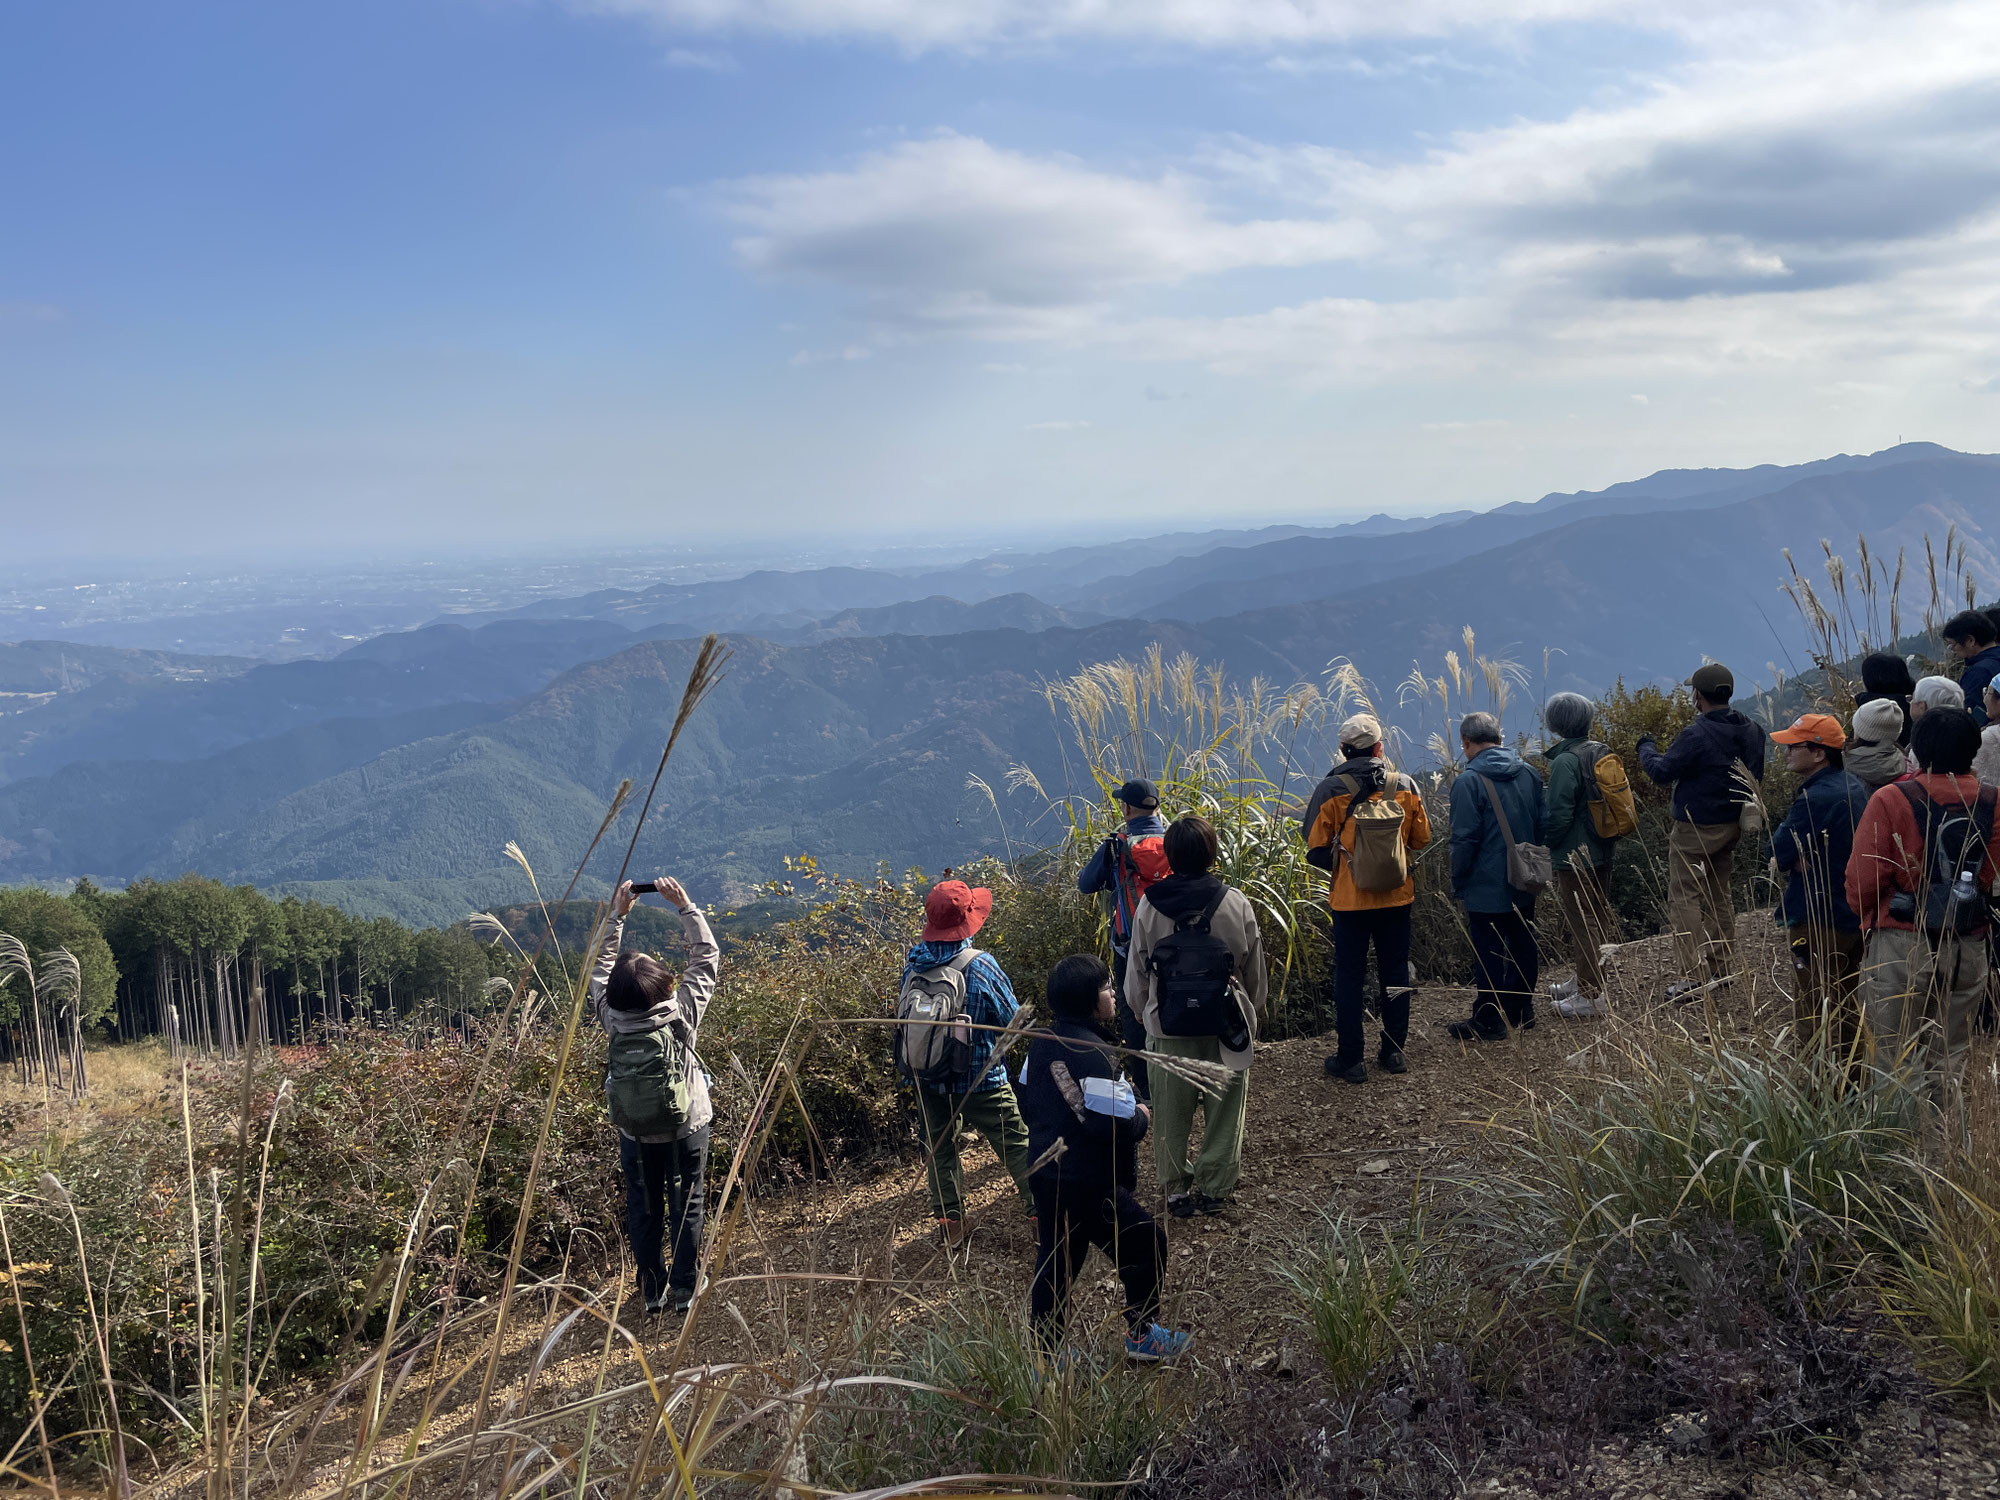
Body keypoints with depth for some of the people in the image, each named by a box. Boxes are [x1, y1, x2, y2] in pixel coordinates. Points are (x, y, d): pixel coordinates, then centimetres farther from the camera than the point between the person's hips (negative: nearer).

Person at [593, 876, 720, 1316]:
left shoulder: (612, 1016, -17)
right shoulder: (682, 1011, -22)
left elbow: (600, 966, 0)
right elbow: (707, 956, -10)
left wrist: (617, 914, 2)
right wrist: (685, 906, -8)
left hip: (635, 1134, 2)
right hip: (686, 1128, -1)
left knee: (643, 1211, 15)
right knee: (686, 1207, 12)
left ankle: (653, 1290, 24)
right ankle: (685, 1289, 20)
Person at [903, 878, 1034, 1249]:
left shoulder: (912, 964, -8)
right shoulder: (980, 966, -22)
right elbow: (1012, 1017, -12)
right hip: (981, 1080, -4)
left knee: (940, 1149, 17)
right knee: (1016, 1145, 10)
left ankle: (949, 1223, 23)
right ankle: (1041, 1211, 16)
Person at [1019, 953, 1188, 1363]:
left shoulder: (1041, 1043, 4)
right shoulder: (1093, 1055, -24)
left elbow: (1027, 1103, 14)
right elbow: (1116, 1127, -26)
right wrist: (1141, 1116, -6)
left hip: (1046, 1173, 9)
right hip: (1089, 1184, -9)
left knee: (1055, 1263, 17)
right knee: (1146, 1243, 10)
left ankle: (1046, 1352, 23)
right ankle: (1142, 1334, 20)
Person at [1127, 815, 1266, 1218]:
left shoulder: (1149, 906, -9)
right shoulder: (1236, 904, -9)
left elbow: (1137, 973, 0)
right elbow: (1255, 970, 1)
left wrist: (1143, 1014, 16)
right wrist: (1252, 1015, 17)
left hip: (1167, 1026, 0)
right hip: (1226, 1025, 0)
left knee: (1171, 1113, 13)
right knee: (1223, 1109, 15)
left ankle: (1176, 1190, 21)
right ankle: (1213, 1189, 21)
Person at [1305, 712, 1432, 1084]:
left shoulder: (1332, 790, -11)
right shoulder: (1405, 786, -4)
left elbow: (1316, 851, -9)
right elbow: (1422, 838, 6)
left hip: (1350, 900, -2)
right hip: (1397, 897, 2)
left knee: (1349, 976, 6)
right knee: (1395, 972, 16)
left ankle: (1350, 1059, 10)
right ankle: (1393, 1051, 23)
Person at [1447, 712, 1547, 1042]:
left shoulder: (1469, 781, -17)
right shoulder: (1528, 773, 4)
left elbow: (1464, 839, -17)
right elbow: (1544, 823, 10)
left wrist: (1458, 886, -7)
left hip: (1487, 888, -7)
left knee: (1490, 955, 1)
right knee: (1523, 947, 16)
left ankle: (1489, 1022, 8)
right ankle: (1522, 1012, 27)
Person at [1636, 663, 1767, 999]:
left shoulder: (1696, 736, -23)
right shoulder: (1751, 731, 4)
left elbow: (1662, 772, -16)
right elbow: (1756, 777, 15)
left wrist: (1646, 748, 3)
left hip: (1696, 829, -8)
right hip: (1732, 828, 8)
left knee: (1684, 898, -2)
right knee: (1718, 896, 20)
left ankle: (1692, 975, -7)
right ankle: (1723, 966, 26)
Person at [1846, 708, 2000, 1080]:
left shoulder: (1891, 800, -11)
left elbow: (1862, 880, -9)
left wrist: (1865, 912, 11)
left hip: (1902, 947, -4)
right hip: (1968, 949, 4)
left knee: (1895, 1060, 3)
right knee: (1949, 1058, 12)